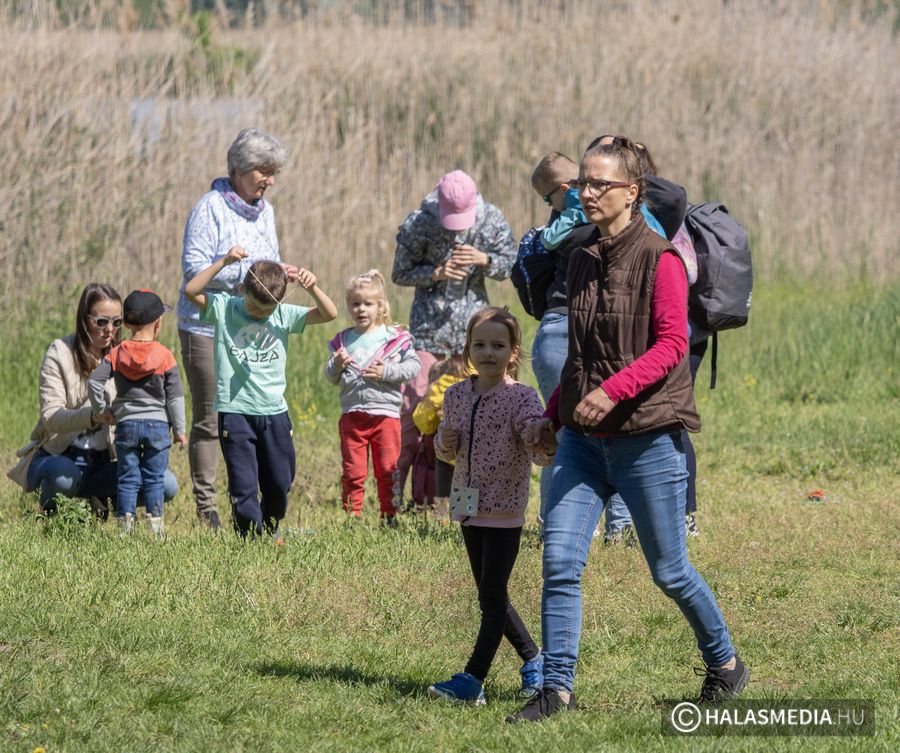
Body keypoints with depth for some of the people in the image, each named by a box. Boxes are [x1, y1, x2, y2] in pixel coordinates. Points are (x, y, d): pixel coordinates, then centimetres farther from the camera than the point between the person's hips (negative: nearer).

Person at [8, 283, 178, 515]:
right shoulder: (59, 353, -9)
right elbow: (51, 417, -21)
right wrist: (94, 415, -40)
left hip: (102, 461, 4)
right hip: (59, 455, -4)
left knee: (167, 485, -19)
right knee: (64, 476, -41)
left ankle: (100, 503, 8)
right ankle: (50, 516, -4)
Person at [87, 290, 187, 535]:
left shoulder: (117, 354, 0)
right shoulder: (165, 356, -4)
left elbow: (94, 381, -7)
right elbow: (175, 396, -2)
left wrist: (101, 410, 7)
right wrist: (179, 430, 5)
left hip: (126, 424, 1)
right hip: (158, 424, -1)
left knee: (127, 478, 5)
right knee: (154, 478, 5)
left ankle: (125, 526, 1)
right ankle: (156, 527, 2)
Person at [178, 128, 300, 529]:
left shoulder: (264, 211, 13)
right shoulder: (210, 208, -10)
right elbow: (194, 268, -17)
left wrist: (280, 273, -1)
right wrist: (247, 272, -22)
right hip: (206, 328, -6)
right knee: (210, 418, -1)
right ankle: (206, 507, 4)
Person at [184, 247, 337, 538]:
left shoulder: (284, 316, 3)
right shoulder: (224, 309, -4)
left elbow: (329, 314, -2)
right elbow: (191, 290, -18)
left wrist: (312, 288, -20)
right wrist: (224, 261, -23)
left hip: (275, 412, 3)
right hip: (235, 412, -3)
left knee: (280, 481, 14)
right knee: (244, 484, -5)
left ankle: (270, 530, 35)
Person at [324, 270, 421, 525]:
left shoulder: (395, 337, 0)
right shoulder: (343, 340, 8)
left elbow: (413, 365, -2)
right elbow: (330, 378, 11)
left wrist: (387, 371, -14)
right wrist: (336, 366, -10)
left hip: (386, 413, -2)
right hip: (352, 414, 2)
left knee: (387, 469, 3)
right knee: (352, 471, 4)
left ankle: (389, 517, 12)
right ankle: (352, 518, 10)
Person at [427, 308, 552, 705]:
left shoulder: (521, 397, -11)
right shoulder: (457, 395, 6)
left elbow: (538, 447, -22)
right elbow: (447, 451, 19)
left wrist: (550, 448, -45)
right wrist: (444, 443, -5)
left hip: (504, 509, -7)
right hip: (469, 507, 7)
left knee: (492, 596, -6)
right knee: (490, 595, 14)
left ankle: (472, 680, -7)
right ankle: (533, 658, 31)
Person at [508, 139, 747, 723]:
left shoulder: (659, 259, -9)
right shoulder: (583, 261, 12)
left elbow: (672, 343, -17)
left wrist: (613, 390, -27)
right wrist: (553, 414, 16)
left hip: (647, 436, -6)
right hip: (584, 438, 6)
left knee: (668, 570, 5)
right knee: (559, 561, -7)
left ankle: (725, 664, 27)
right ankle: (556, 690, -2)